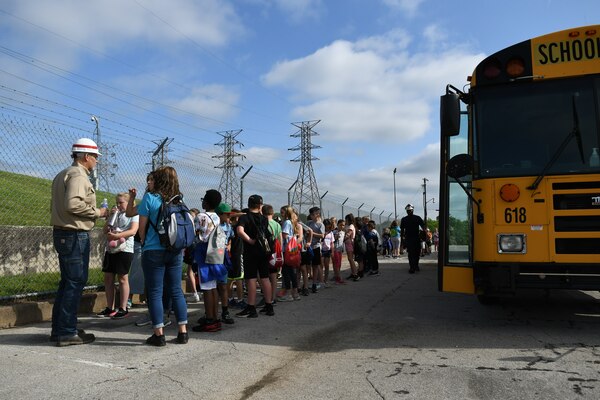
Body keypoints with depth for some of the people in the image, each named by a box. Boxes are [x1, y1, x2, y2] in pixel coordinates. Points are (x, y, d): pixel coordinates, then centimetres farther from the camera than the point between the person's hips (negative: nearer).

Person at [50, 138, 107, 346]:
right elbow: (73, 203, -27)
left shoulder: (62, 174, 19)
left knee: (67, 281, 16)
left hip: (62, 233, 10)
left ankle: (59, 328, 23)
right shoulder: (78, 175, -13)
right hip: (75, 235, -10)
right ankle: (67, 332, 0)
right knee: (76, 282, -5)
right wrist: (97, 212, -14)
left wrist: (92, 213, 18)